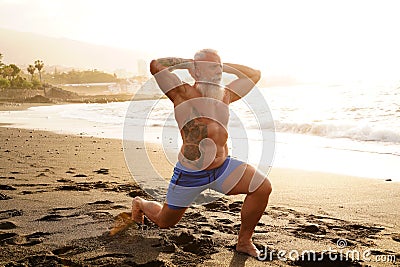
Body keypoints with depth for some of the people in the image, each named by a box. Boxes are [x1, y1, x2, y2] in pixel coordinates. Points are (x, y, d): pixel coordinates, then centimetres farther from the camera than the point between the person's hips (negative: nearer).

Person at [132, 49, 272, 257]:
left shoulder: (225, 95, 6)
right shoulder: (183, 93, -10)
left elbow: (254, 74, 15)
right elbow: (156, 66, -21)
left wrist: (223, 66, 7)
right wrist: (189, 63, -8)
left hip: (223, 168, 4)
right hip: (190, 174, -4)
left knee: (263, 187, -16)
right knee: (164, 222, 13)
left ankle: (244, 242, 3)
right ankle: (140, 204, 49)